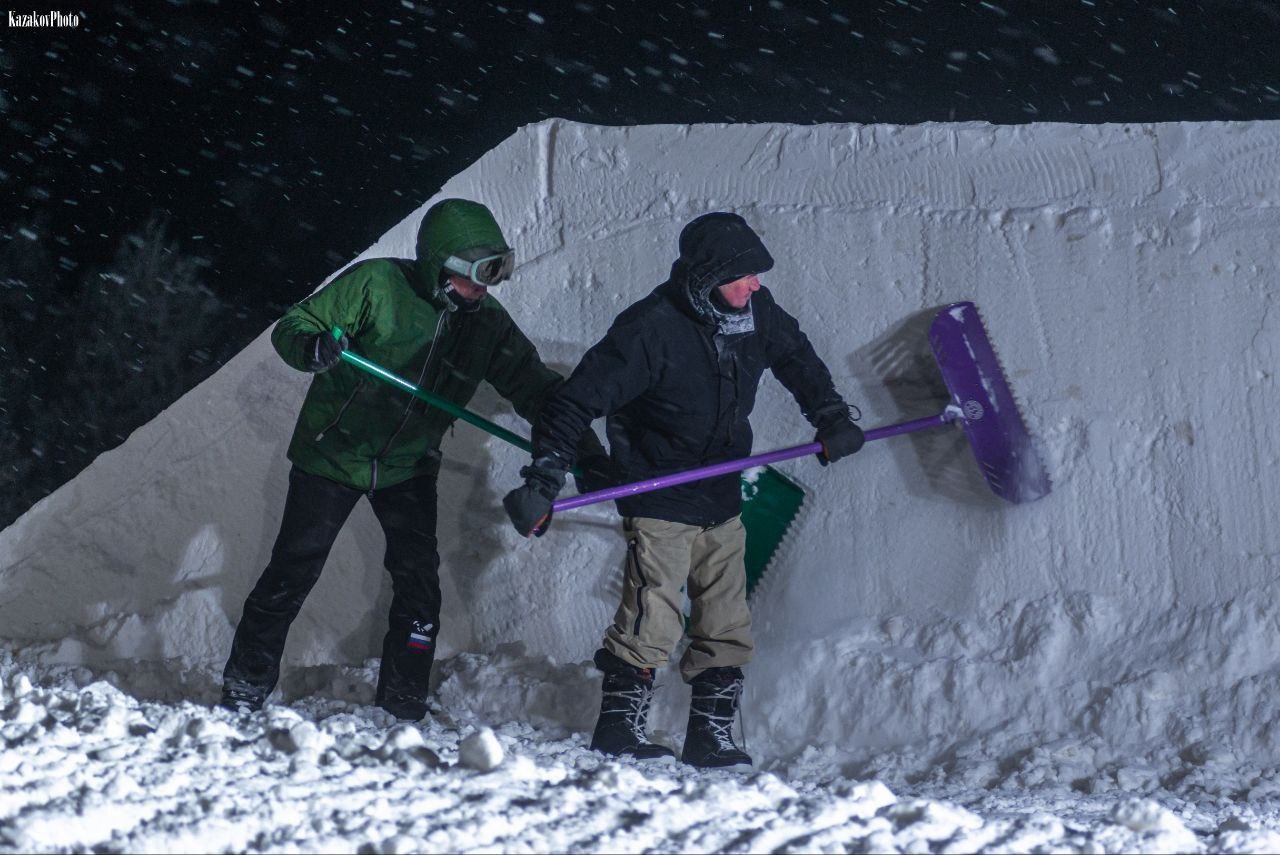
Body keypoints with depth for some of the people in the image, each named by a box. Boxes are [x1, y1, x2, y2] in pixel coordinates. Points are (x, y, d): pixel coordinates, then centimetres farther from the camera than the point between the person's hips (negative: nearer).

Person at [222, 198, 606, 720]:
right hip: (332, 455, -3)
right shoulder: (375, 284, -17)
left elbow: (534, 388, 1)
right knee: (293, 572, 1)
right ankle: (245, 687, 16)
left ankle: (403, 706, 5)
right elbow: (293, 326, -14)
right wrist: (312, 349, -38)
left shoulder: (488, 323, -4)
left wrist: (586, 451, -9)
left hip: (408, 467, 4)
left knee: (419, 581, -5)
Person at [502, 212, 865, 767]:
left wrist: (830, 417, 11)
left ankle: (711, 735, 16)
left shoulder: (756, 310, -3)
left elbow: (796, 358, 20)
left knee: (727, 626, 7)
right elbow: (579, 399, -20)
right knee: (651, 621, -11)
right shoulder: (651, 329, -23)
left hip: (721, 502, 7)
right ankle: (619, 727, 2)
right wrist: (544, 478, -25)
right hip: (659, 503, -7)